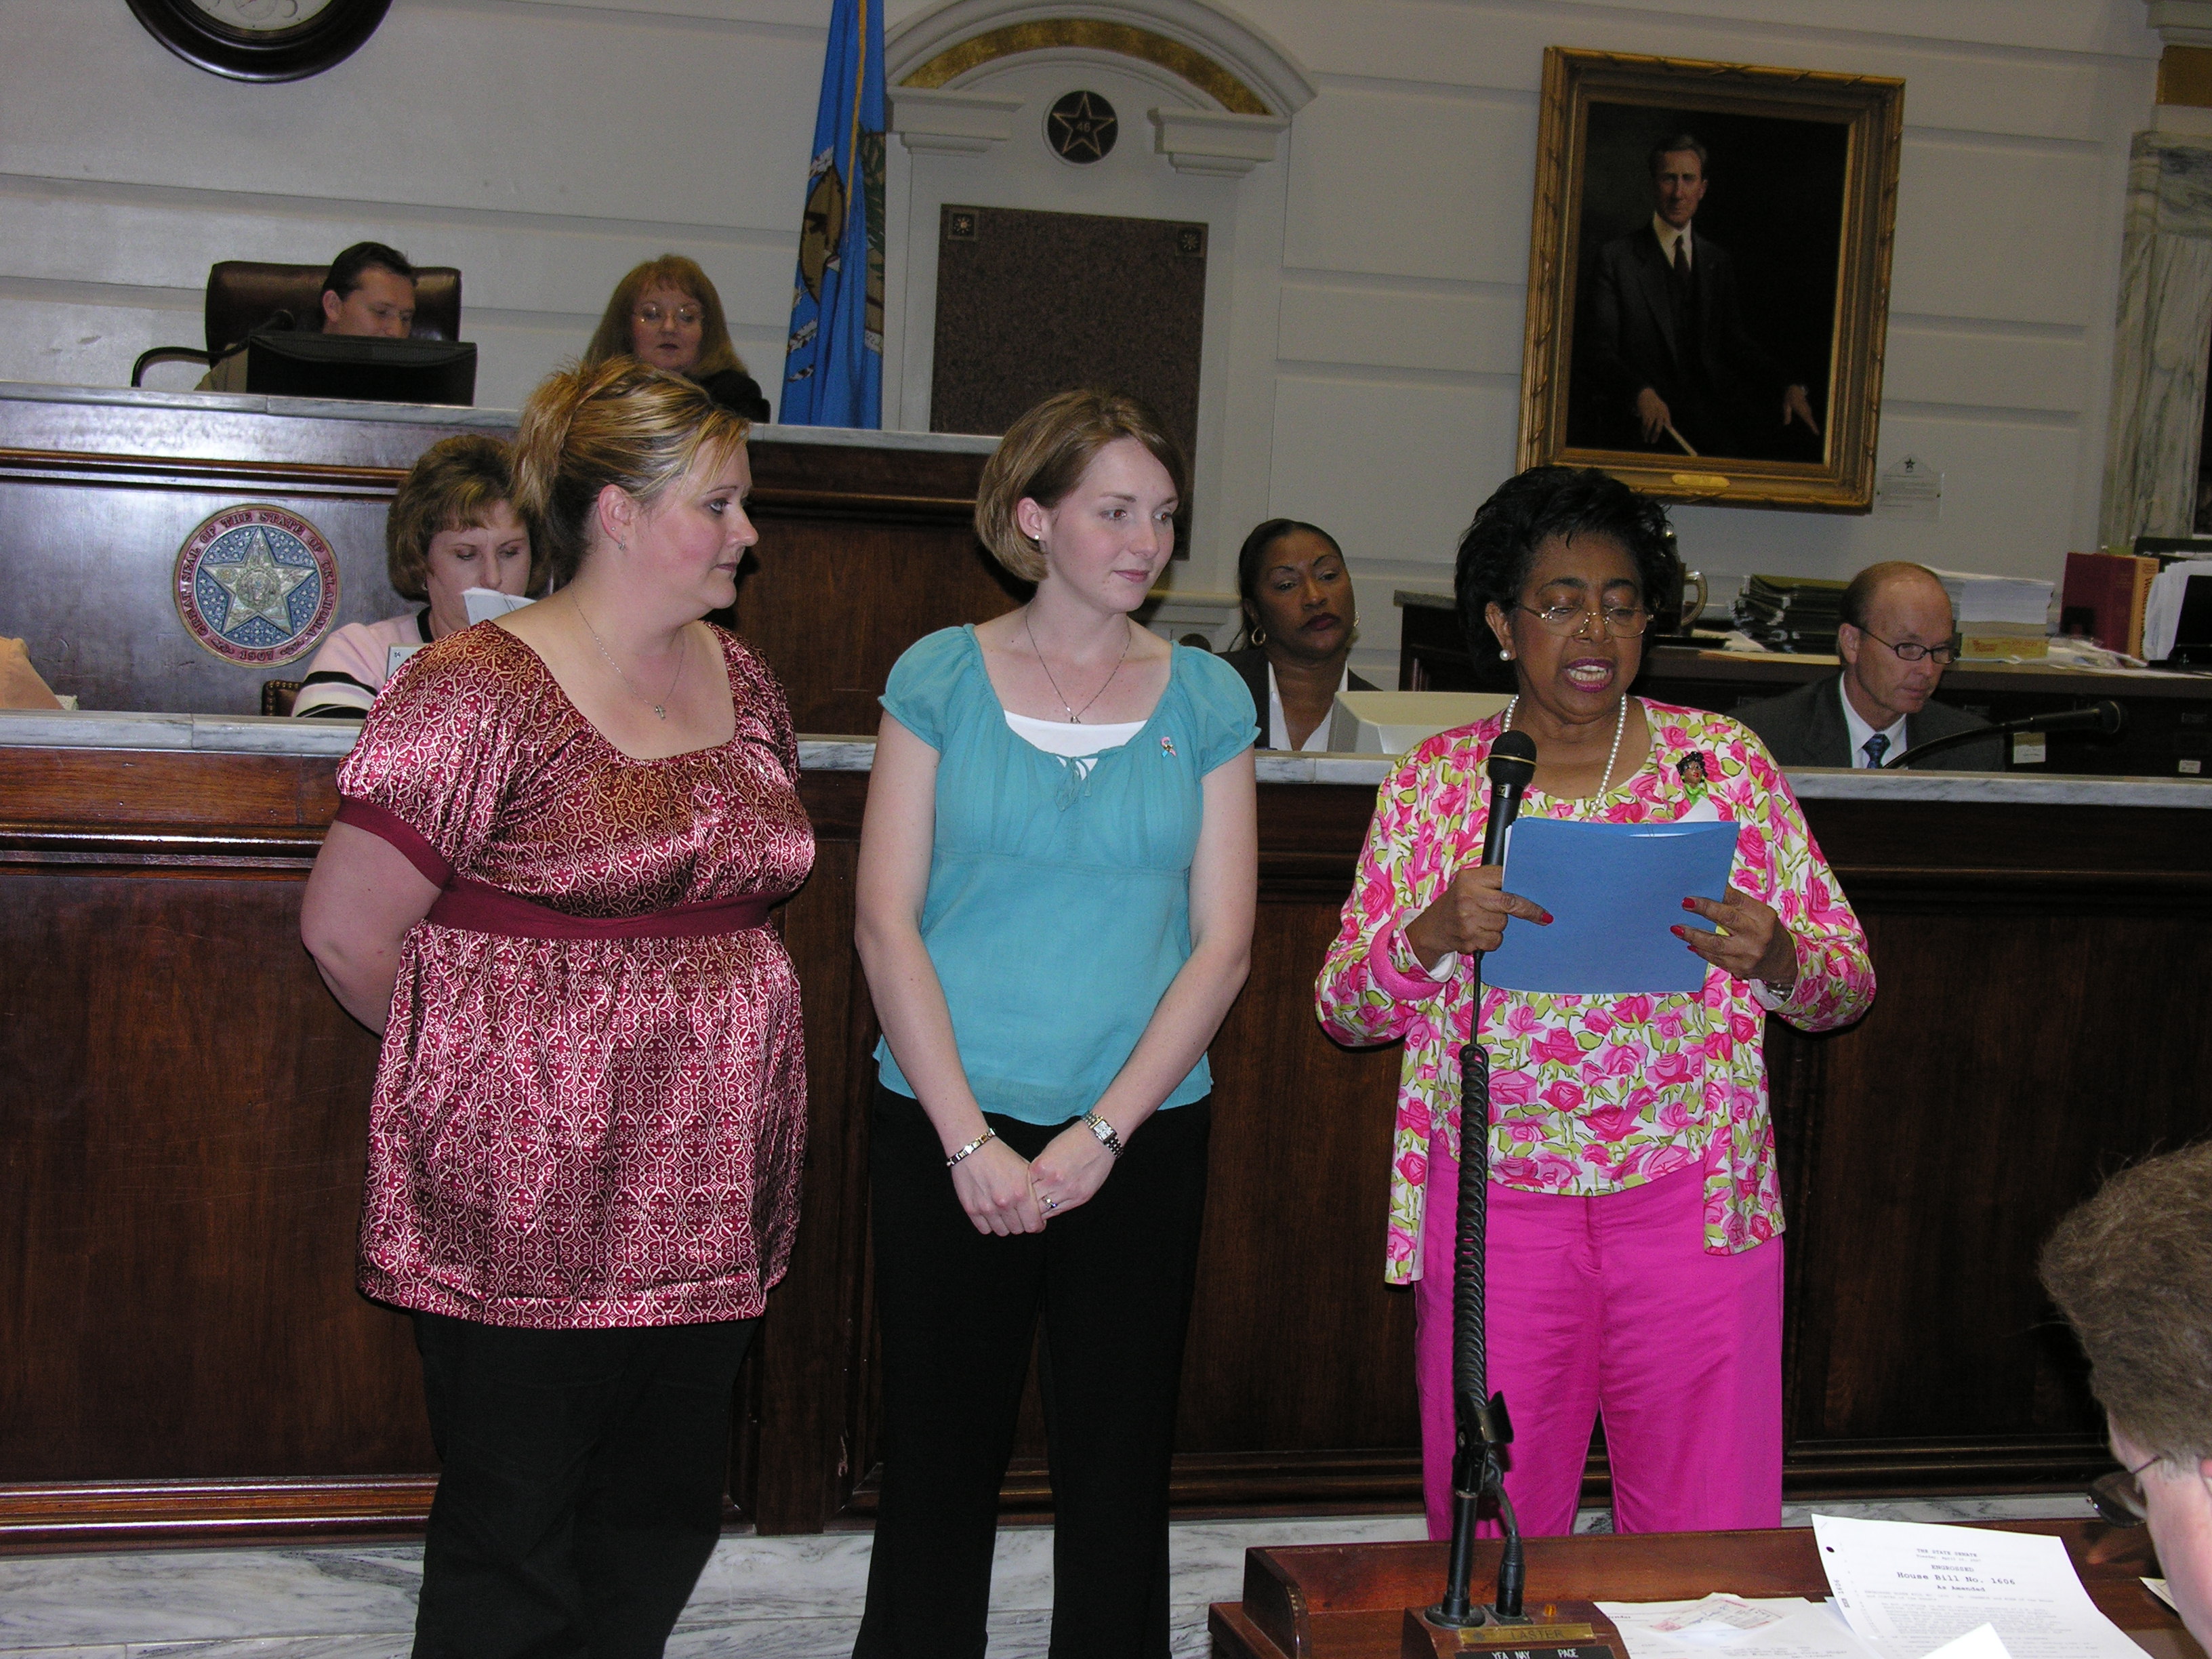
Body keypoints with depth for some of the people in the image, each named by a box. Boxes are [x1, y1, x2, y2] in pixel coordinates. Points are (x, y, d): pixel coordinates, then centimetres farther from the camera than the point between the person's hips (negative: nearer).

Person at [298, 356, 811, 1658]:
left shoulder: (740, 679, 10)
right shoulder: (480, 691, -12)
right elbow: (348, 929, -10)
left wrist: (715, 1039, 14)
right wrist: (475, 1052, 4)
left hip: (709, 1192, 7)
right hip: (530, 1198, -6)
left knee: (667, 1525, 15)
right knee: (514, 1549, 5)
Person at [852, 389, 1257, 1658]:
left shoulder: (1206, 700, 5)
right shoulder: (942, 677, 1)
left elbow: (1222, 945, 1)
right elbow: (888, 921, -3)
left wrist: (1103, 1133, -8)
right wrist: (967, 1137, -10)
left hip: (1142, 1136, 1)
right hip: (948, 1127, -1)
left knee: (1121, 1472, 7)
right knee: (941, 1464, 6)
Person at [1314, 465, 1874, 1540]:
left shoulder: (1722, 761, 5)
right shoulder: (1433, 779, 6)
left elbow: (1847, 985, 6)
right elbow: (1343, 1007, 4)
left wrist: (1776, 960, -17)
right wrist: (1436, 932, -16)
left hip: (1692, 1198, 0)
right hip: (1495, 1200, 0)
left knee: (1709, 1554, 2)